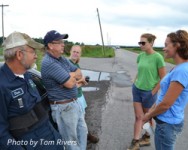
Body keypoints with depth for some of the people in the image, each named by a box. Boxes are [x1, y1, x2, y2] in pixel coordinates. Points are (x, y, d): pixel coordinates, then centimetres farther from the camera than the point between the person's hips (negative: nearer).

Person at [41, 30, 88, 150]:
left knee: (82, 131, 23)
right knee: (71, 139, 9)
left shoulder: (62, 59, 6)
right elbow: (70, 83, -26)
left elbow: (79, 74, 7)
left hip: (74, 102, 9)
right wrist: (73, 76, -4)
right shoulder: (49, 63, -24)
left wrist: (69, 76, -13)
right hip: (63, 107, -9)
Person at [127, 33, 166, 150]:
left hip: (149, 92, -5)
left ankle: (146, 138, 36)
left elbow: (163, 79, -13)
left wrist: (152, 93, -11)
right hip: (137, 90, 5)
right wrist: (135, 84, 7)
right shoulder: (140, 56, 1)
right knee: (138, 117, 9)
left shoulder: (158, 57, -16)